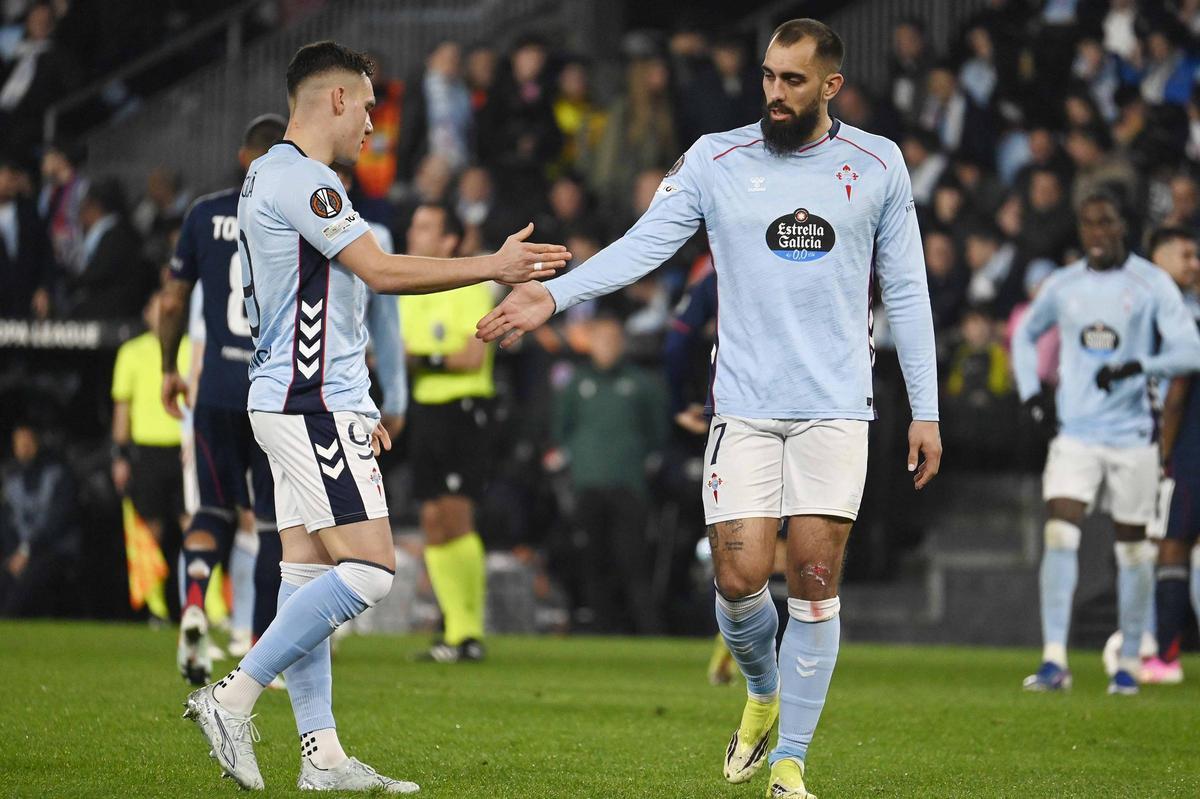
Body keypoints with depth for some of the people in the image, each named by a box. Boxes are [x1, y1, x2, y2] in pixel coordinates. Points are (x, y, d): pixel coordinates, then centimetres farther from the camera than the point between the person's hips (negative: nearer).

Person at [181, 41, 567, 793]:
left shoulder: (274, 175, 20)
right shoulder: (300, 178, -13)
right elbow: (381, 271, -18)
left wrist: (357, 410, 26)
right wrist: (495, 267, -12)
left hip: (301, 404, 11)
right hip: (314, 407, -11)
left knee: (312, 574, 7)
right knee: (368, 569, -13)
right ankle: (233, 699, -13)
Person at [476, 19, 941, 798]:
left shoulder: (878, 165, 4)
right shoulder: (717, 159, 2)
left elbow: (907, 289, 8)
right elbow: (644, 244, -5)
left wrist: (925, 410, 6)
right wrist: (553, 294, -20)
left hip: (836, 409, 0)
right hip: (745, 405, 0)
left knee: (815, 579, -6)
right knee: (740, 577, -7)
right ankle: (763, 694, 26)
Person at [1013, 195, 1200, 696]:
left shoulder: (1151, 284, -3)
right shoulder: (1062, 287, 8)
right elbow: (1025, 334, 26)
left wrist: (1137, 367, -25)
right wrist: (1030, 391, 11)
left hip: (1132, 434, -2)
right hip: (1075, 433, 2)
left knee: (1132, 546, 4)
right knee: (1060, 534, -14)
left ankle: (1129, 663, 16)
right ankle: (1054, 662, -17)